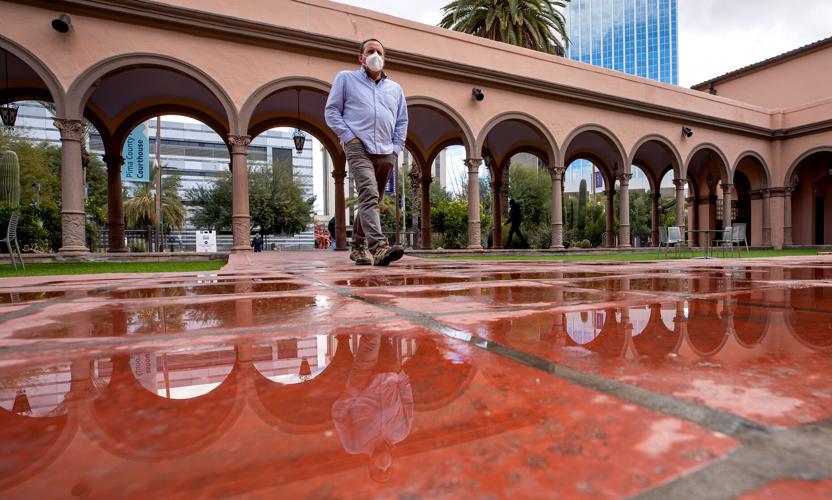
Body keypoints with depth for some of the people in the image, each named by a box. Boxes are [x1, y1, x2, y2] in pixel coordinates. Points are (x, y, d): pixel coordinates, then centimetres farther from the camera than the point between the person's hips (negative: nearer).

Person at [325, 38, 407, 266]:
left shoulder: (395, 89, 23)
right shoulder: (346, 79, 13)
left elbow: (402, 122, 23)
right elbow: (331, 111, 8)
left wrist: (396, 148, 10)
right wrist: (348, 136, -6)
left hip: (385, 153, 5)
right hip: (359, 147, -4)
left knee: (371, 200, 8)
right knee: (369, 195, -24)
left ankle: (358, 247, 19)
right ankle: (379, 247, -36)